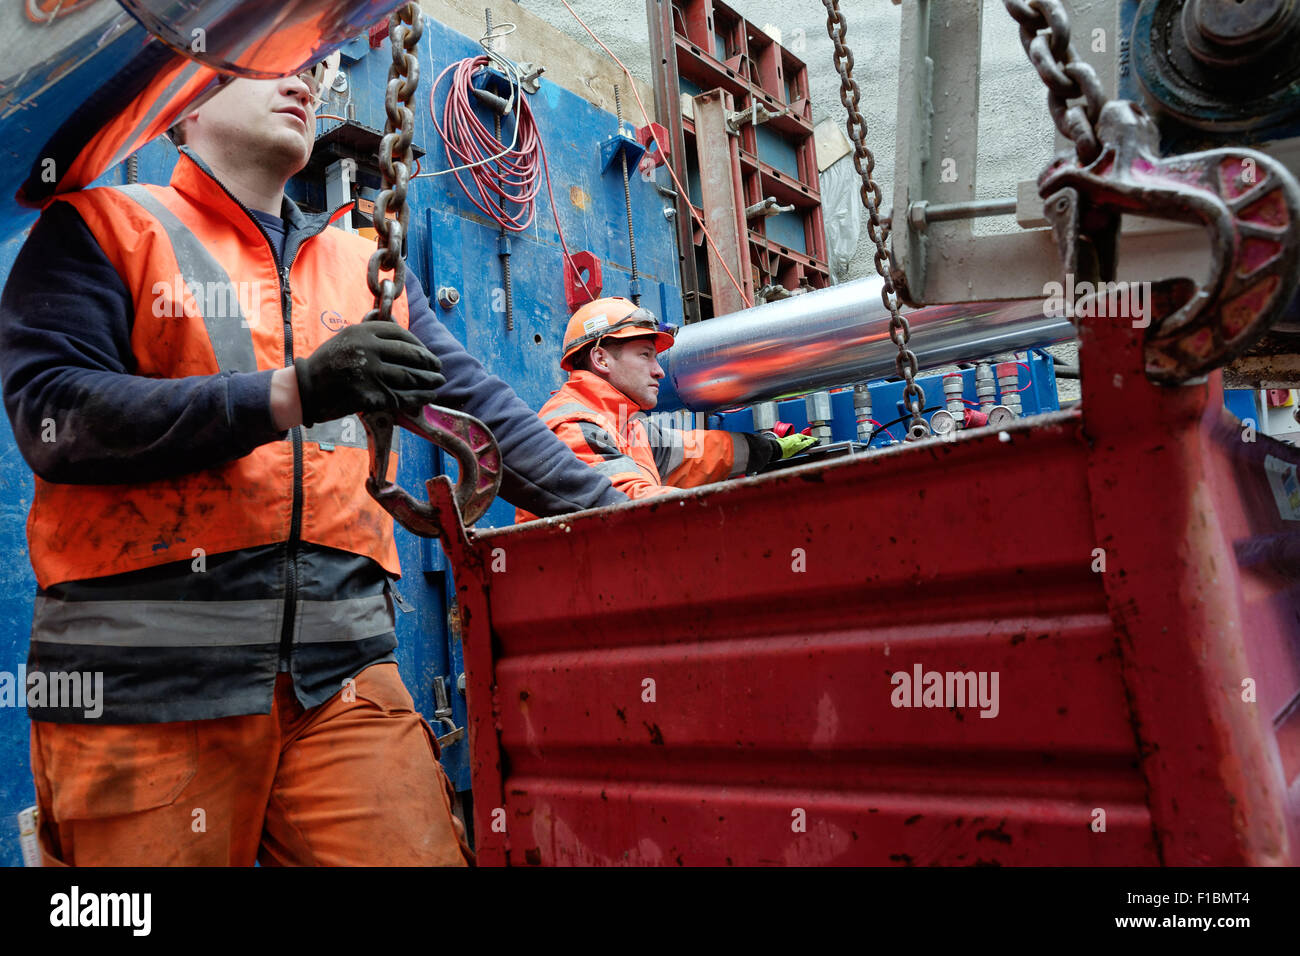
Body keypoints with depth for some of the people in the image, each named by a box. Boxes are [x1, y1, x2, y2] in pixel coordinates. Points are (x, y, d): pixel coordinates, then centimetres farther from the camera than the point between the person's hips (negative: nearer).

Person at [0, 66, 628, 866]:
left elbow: (483, 411, 16)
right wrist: (293, 392, -18)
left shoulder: (364, 269, 19)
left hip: (343, 671, 3)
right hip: (146, 676, -2)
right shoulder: (103, 227, 7)